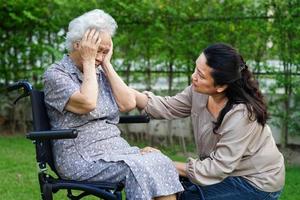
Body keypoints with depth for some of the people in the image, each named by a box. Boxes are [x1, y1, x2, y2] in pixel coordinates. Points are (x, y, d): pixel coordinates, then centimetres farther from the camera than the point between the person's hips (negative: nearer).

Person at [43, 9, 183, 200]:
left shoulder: (99, 74, 15)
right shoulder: (56, 74, -4)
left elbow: (128, 104, 2)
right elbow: (88, 104, -21)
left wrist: (107, 64, 3)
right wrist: (87, 62, -11)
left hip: (115, 148, 6)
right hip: (82, 158, -6)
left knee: (160, 161, -20)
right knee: (138, 168, -30)